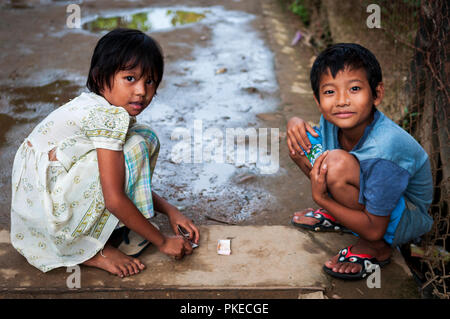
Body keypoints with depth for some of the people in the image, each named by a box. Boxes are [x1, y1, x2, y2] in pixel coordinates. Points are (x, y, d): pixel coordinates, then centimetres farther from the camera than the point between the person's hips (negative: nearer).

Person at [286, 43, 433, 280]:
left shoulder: (384, 150, -35)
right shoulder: (332, 121, -15)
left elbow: (374, 230, -29)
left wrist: (321, 198, -31)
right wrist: (295, 124, -13)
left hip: (404, 222, -7)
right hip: (367, 201, 7)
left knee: (338, 164, -34)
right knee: (303, 143, -2)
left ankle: (376, 250, -13)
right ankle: (339, 217, 12)